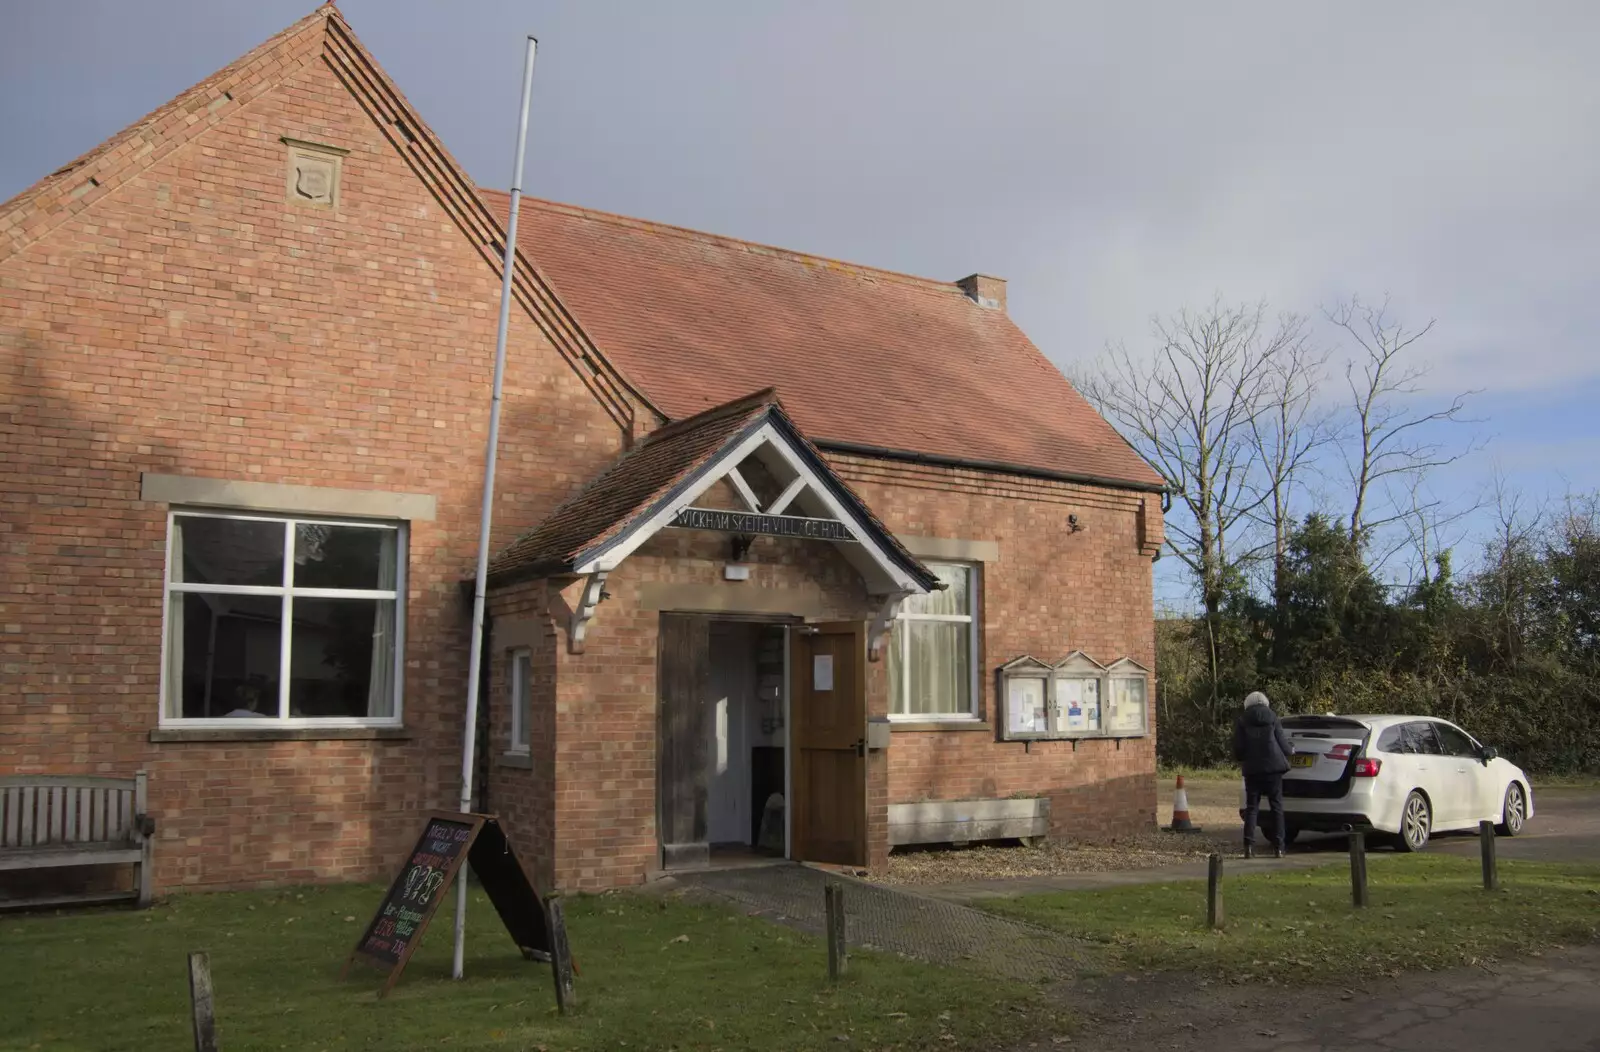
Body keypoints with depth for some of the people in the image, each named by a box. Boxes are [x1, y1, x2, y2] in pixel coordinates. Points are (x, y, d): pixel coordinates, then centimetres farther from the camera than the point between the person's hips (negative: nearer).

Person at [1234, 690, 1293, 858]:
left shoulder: (1241, 721, 3)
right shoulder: (1272, 718, 4)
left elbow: (1238, 750, -1)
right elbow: (1283, 745, 2)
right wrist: (1291, 751, 25)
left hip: (1252, 769, 0)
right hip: (1273, 768, 0)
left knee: (1251, 808, 5)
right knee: (1277, 807, 8)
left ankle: (1249, 846, -6)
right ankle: (1280, 847, 4)